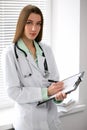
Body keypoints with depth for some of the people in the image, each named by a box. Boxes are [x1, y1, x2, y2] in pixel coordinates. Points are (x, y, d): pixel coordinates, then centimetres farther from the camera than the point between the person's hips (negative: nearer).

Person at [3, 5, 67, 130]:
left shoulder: (47, 50, 2)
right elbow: (13, 92, -15)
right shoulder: (11, 52, -12)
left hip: (51, 115, 5)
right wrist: (46, 92, -22)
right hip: (28, 118, -4)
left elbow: (55, 80, 4)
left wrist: (59, 93, -18)